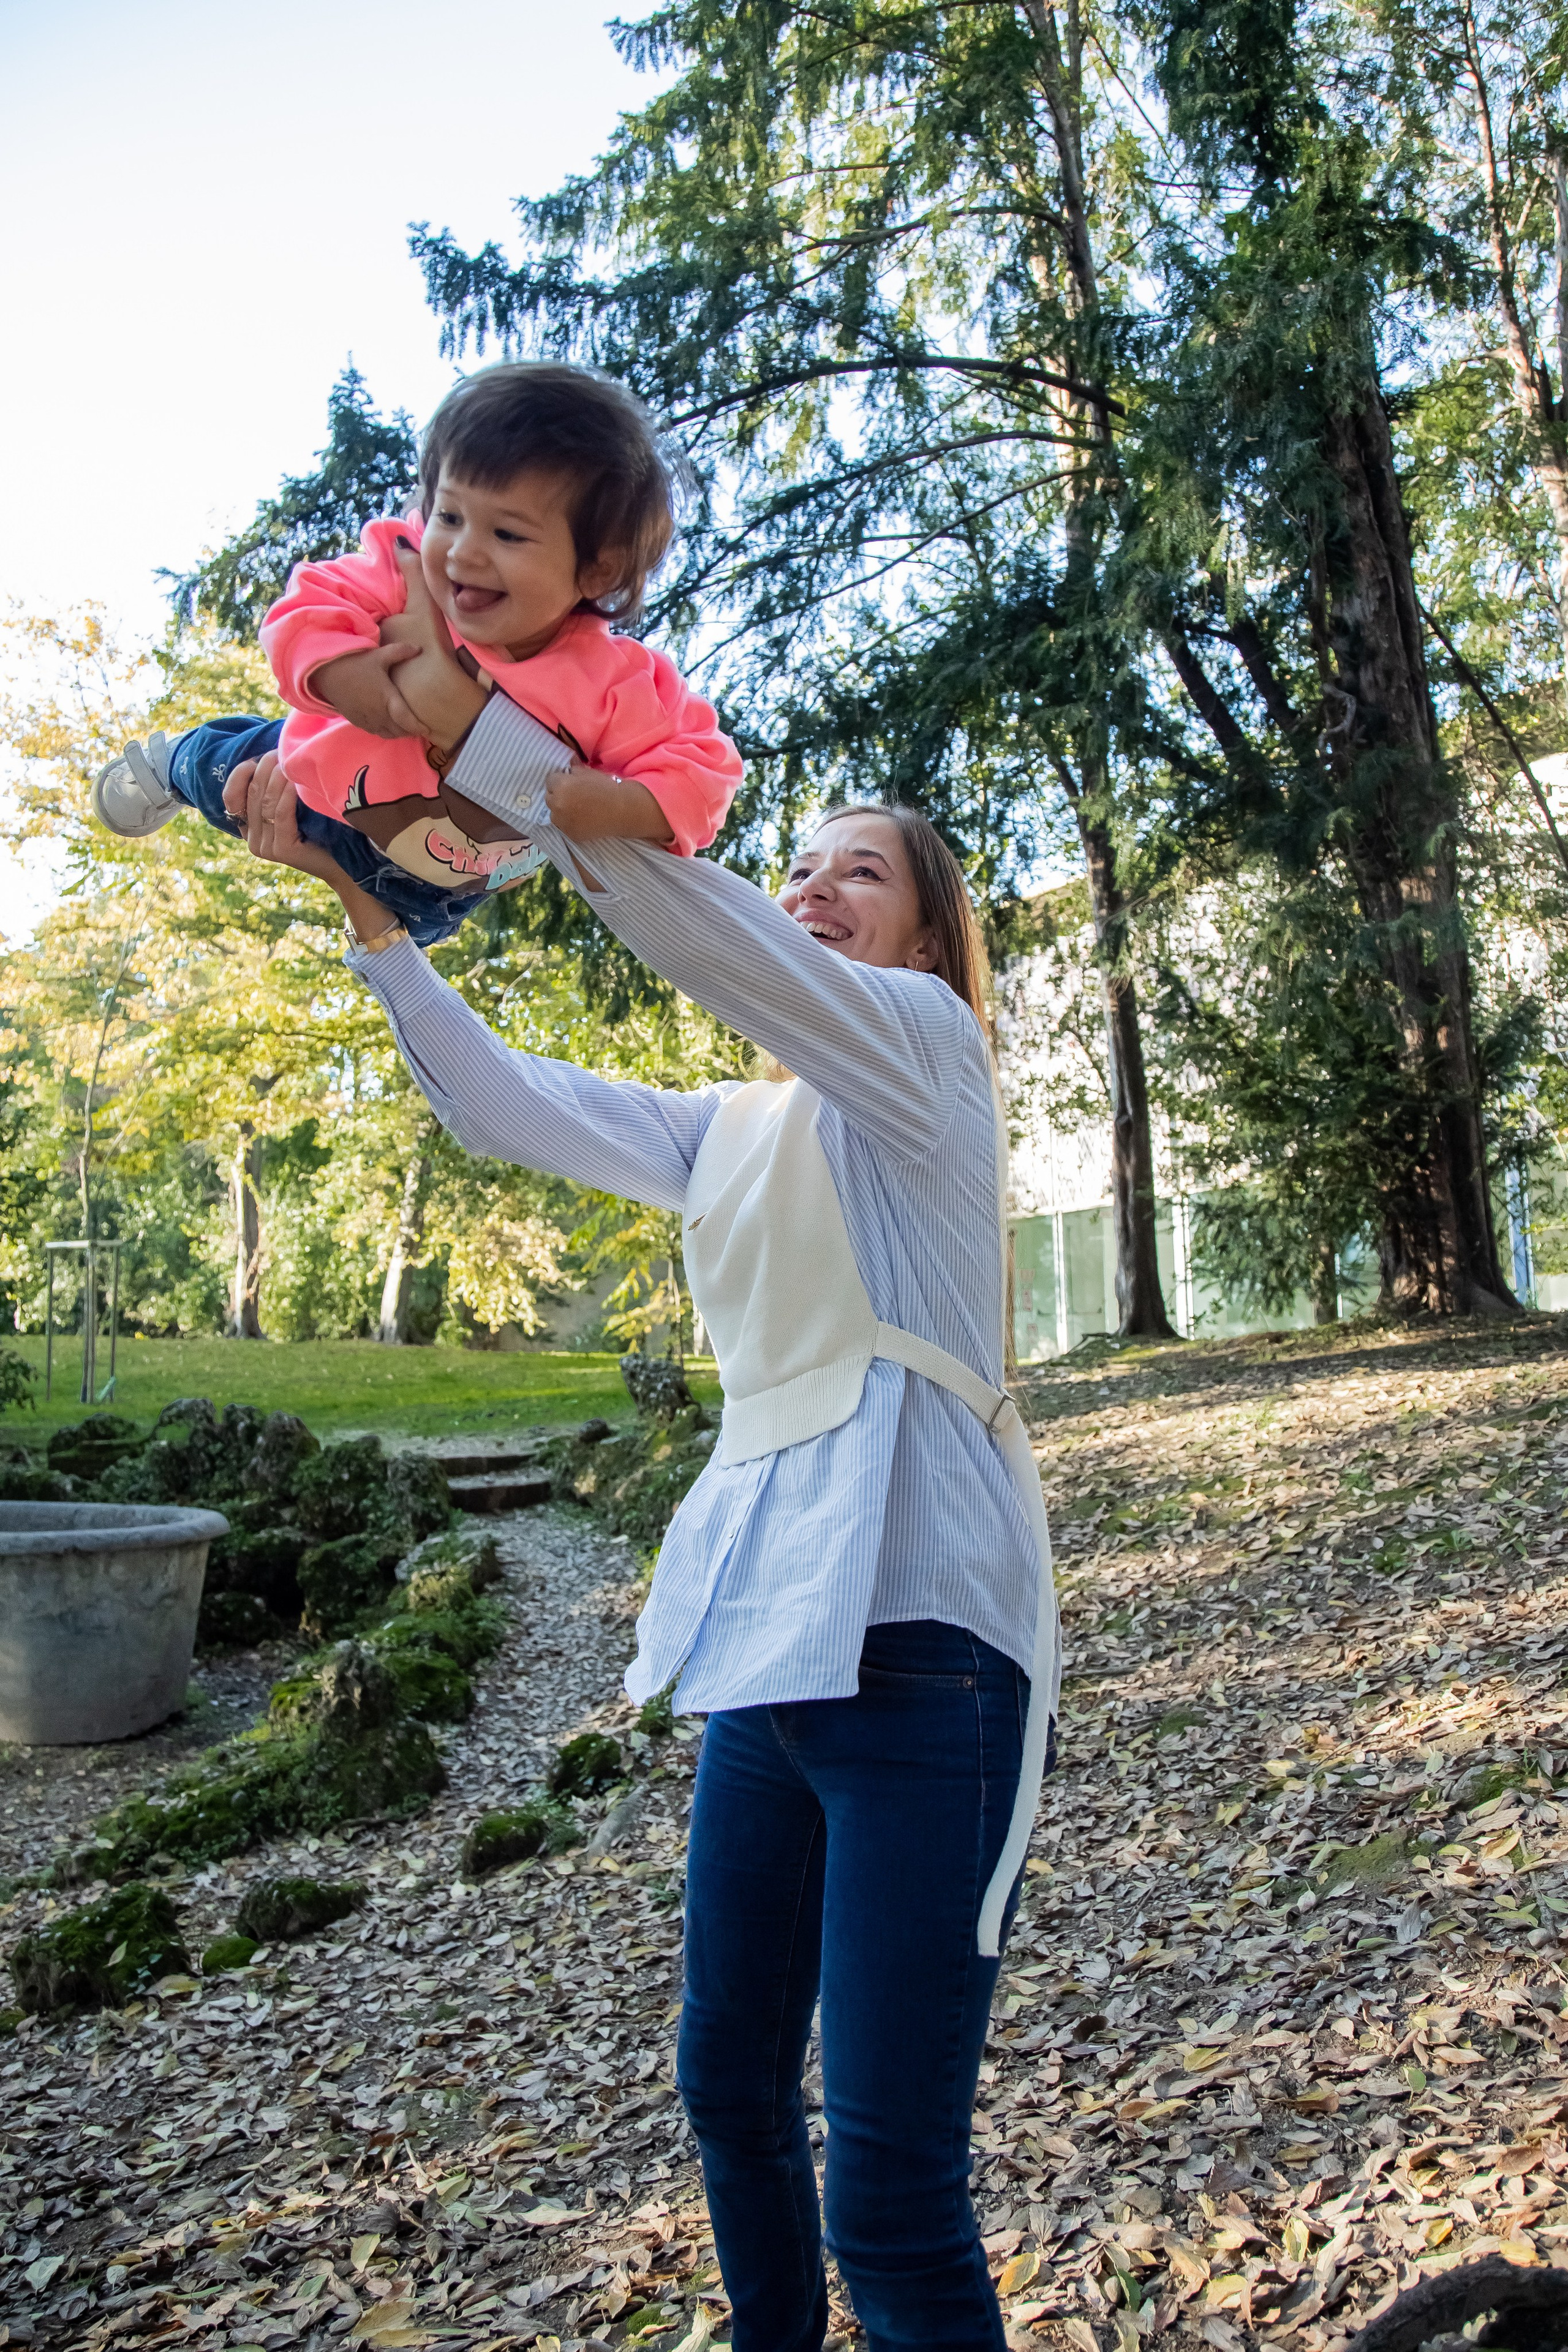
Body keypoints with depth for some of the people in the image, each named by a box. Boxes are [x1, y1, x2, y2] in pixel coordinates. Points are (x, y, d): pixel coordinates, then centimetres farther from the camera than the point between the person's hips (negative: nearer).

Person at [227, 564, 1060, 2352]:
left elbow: (698, 926, -19)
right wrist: (367, 891, 1)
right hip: (767, 1631, 8)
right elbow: (500, 1105, 12)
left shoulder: (924, 1048, -2)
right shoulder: (730, 1134, 18)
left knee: (894, 2188, -4)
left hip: (918, 1635, -8)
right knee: (731, 2080, 20)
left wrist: (483, 731, -27)